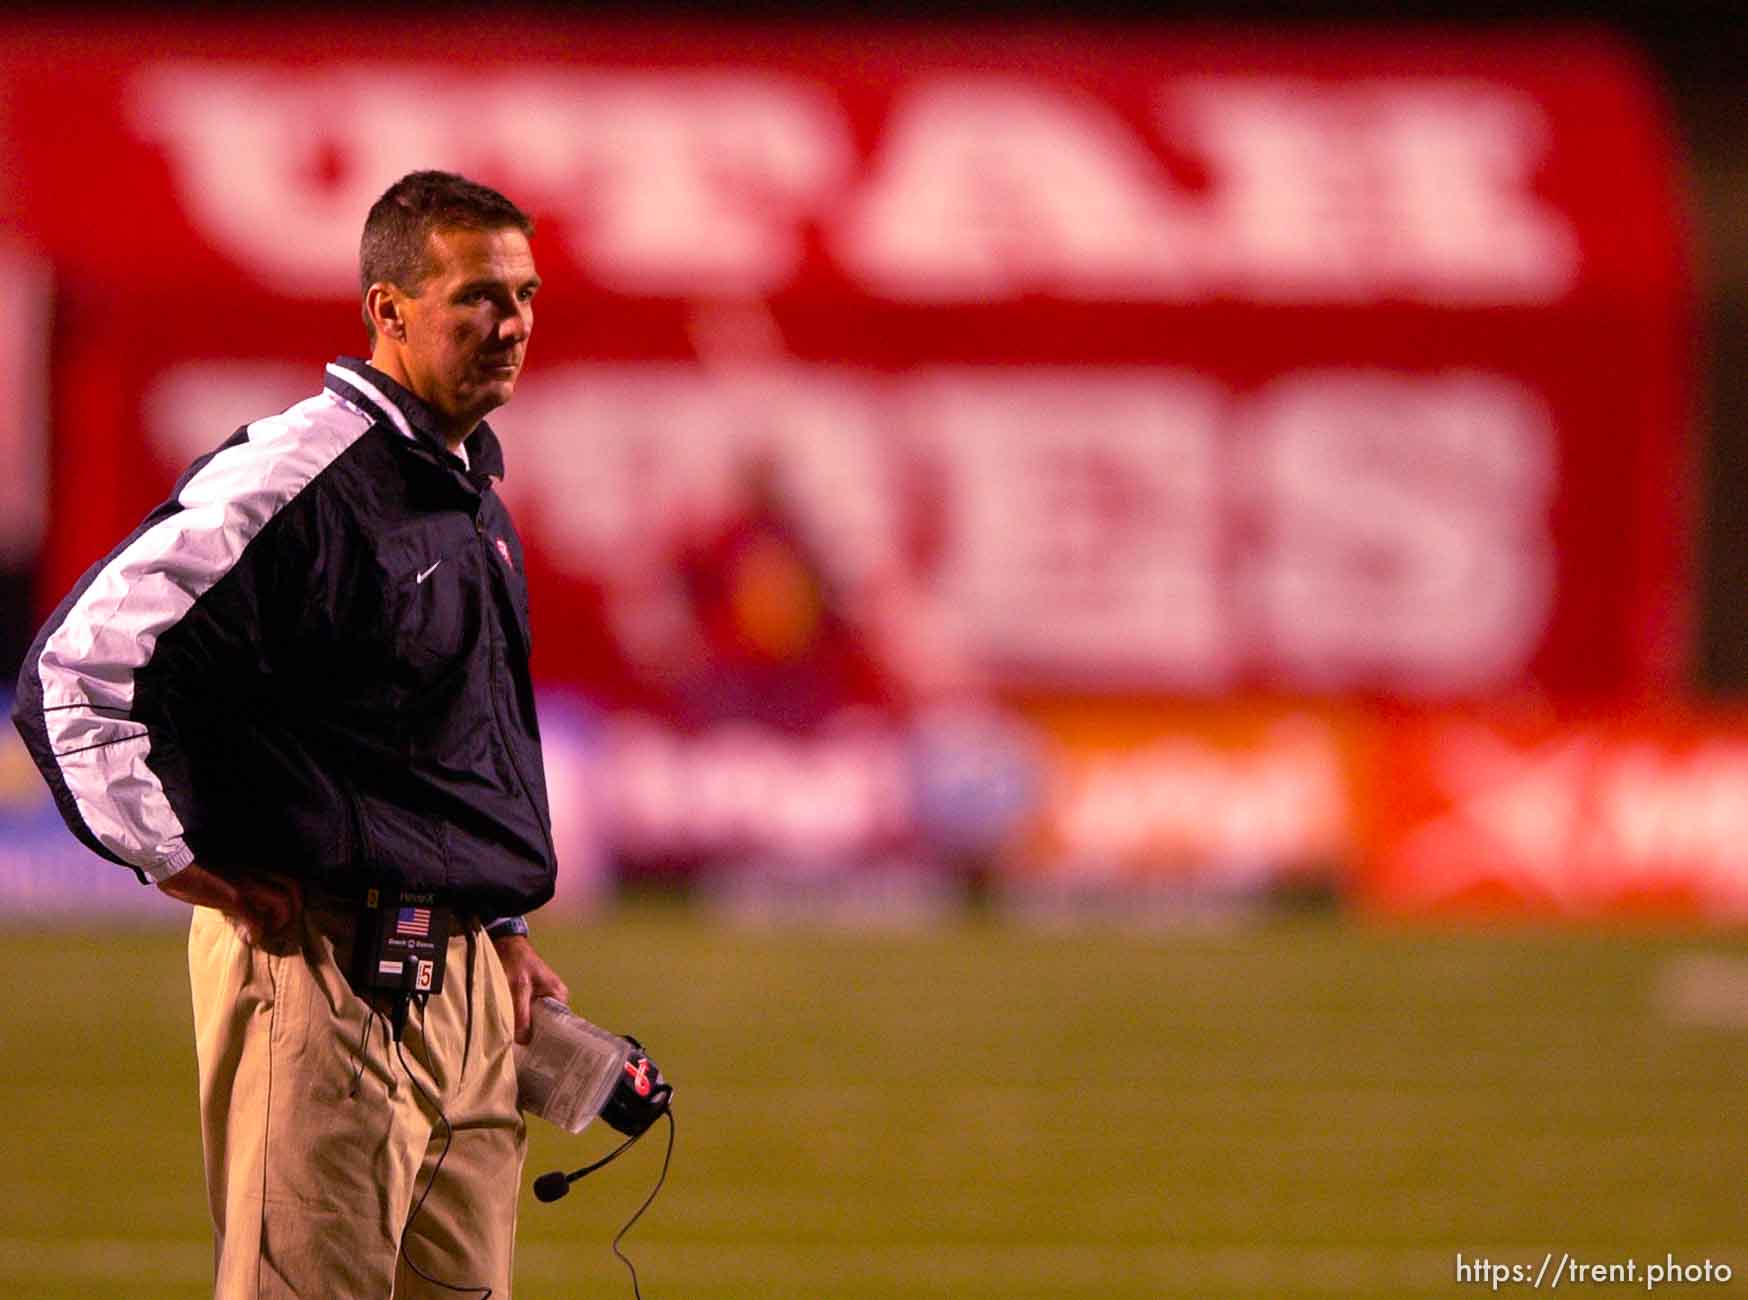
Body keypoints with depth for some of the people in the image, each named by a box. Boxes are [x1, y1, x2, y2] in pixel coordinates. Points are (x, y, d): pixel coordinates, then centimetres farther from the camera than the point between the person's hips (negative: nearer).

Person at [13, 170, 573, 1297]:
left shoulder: (475, 496, 17)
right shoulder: (290, 484, -13)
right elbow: (75, 670, -17)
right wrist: (185, 868, -12)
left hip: (463, 977, 9)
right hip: (324, 966, -9)